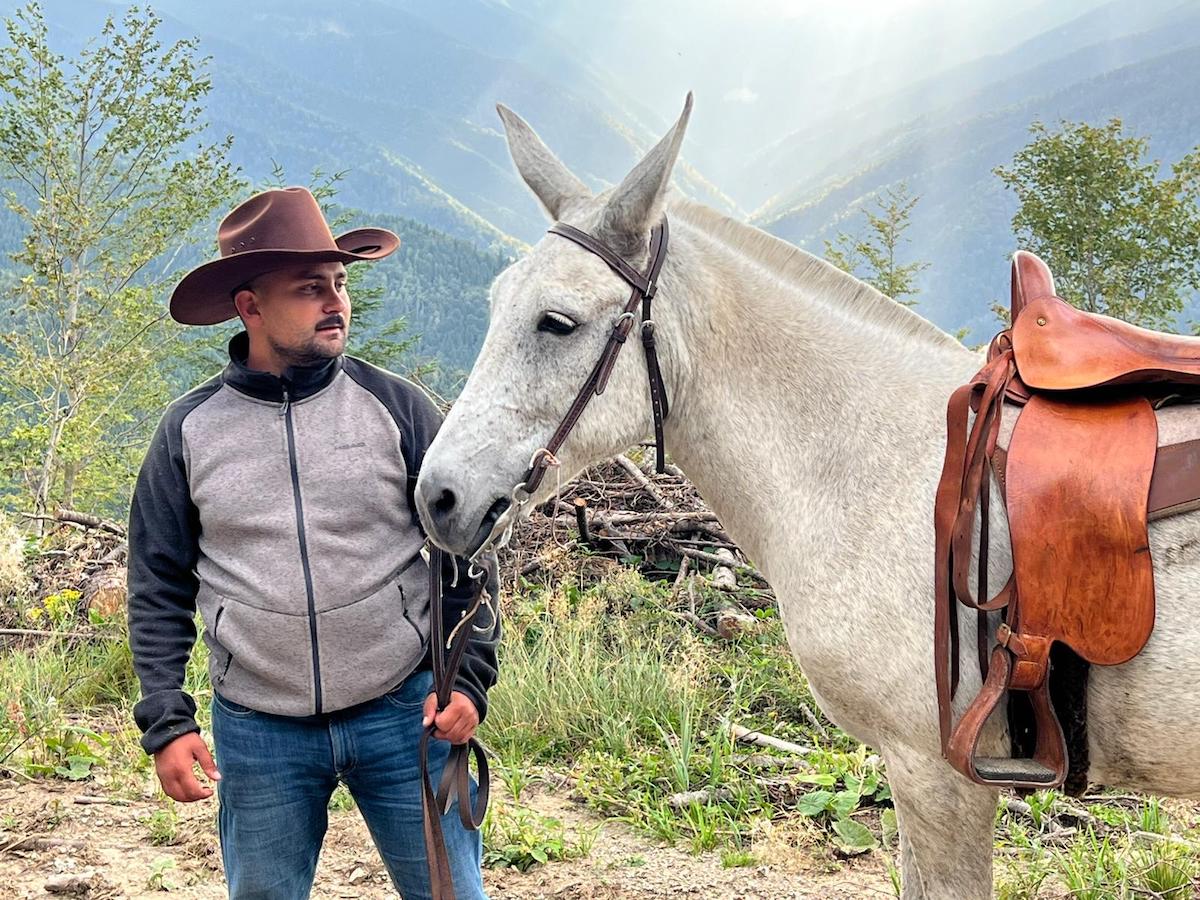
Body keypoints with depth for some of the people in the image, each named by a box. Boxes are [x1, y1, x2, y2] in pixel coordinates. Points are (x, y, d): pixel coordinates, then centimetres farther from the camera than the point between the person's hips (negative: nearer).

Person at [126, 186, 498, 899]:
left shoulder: (396, 406, -3)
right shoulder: (189, 431, -1)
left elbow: (466, 553, 2)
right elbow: (159, 589, 4)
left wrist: (469, 678, -4)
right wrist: (166, 722, -1)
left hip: (403, 712, -1)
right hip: (257, 732, 1)